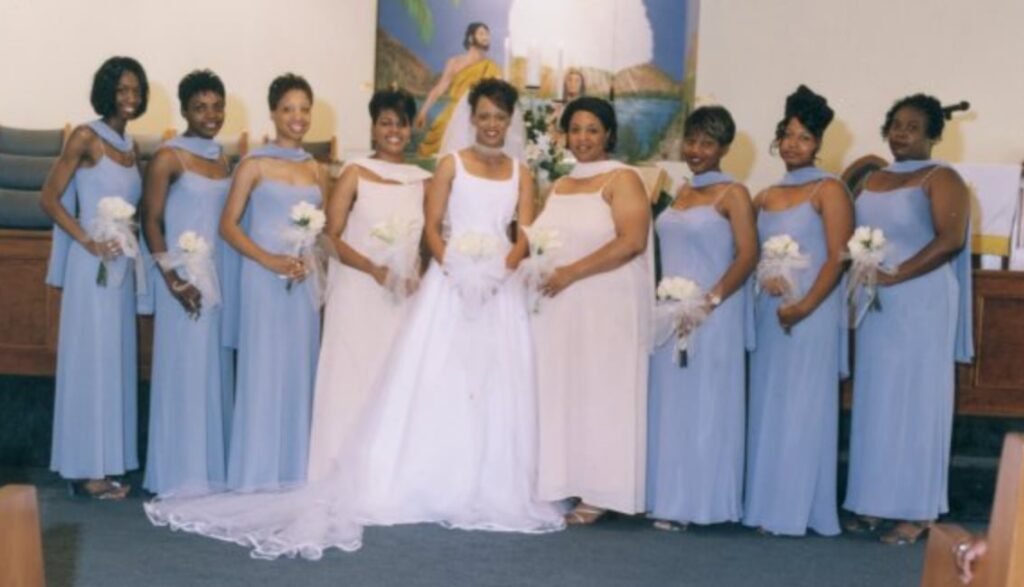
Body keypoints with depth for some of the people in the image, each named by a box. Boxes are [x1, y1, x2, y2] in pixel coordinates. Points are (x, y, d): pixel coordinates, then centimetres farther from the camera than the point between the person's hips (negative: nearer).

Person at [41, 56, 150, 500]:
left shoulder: (131, 148, 14)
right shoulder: (86, 137, -6)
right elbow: (50, 198, -10)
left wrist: (134, 249, 6)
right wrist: (89, 241, -18)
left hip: (122, 265, 7)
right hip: (92, 264, -7)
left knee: (116, 360, 8)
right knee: (91, 359, -4)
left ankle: (105, 464, 15)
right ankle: (86, 469, 2)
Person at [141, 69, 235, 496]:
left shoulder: (223, 159, 12)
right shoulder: (169, 157, -7)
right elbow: (150, 220, -10)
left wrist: (231, 277, 11)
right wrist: (173, 279, -17)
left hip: (221, 277, 6)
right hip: (186, 278, -6)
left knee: (217, 370, 10)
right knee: (183, 369, -1)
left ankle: (212, 468, 19)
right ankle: (180, 475, 8)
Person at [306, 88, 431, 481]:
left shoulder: (423, 180, 10)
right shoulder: (355, 174, 0)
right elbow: (331, 237, -5)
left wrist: (418, 278, -4)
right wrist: (374, 269, -17)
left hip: (404, 300, 3)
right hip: (358, 297, -3)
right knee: (352, 382, -2)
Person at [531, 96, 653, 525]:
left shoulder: (622, 179, -3)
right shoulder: (558, 187, 18)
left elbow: (631, 242, -16)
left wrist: (571, 273, -17)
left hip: (606, 307, -6)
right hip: (557, 308, 6)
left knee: (597, 392, -3)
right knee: (556, 391, 4)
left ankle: (595, 495, 2)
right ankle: (558, 486, 9)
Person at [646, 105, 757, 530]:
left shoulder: (732, 194, -6)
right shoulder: (680, 193, 15)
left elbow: (747, 256, -13)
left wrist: (710, 299, -19)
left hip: (711, 316, -7)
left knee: (703, 405, -2)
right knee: (668, 403, 10)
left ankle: (698, 502, 6)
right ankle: (668, 497, 18)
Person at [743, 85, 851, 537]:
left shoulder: (828, 191, -3)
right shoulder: (765, 198, 15)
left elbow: (837, 258, -10)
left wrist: (804, 306, -19)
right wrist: (764, 278, -5)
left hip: (813, 313, -6)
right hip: (768, 311, 6)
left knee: (802, 409, -4)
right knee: (766, 406, 8)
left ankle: (798, 511, 3)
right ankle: (768, 505, 16)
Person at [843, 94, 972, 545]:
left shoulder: (941, 179, -5)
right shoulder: (873, 180, 15)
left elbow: (950, 240, -16)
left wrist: (893, 275, -20)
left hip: (921, 304, -6)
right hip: (874, 304, 6)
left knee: (914, 399, -2)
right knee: (875, 399, 7)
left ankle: (917, 512, 4)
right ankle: (874, 501, 14)